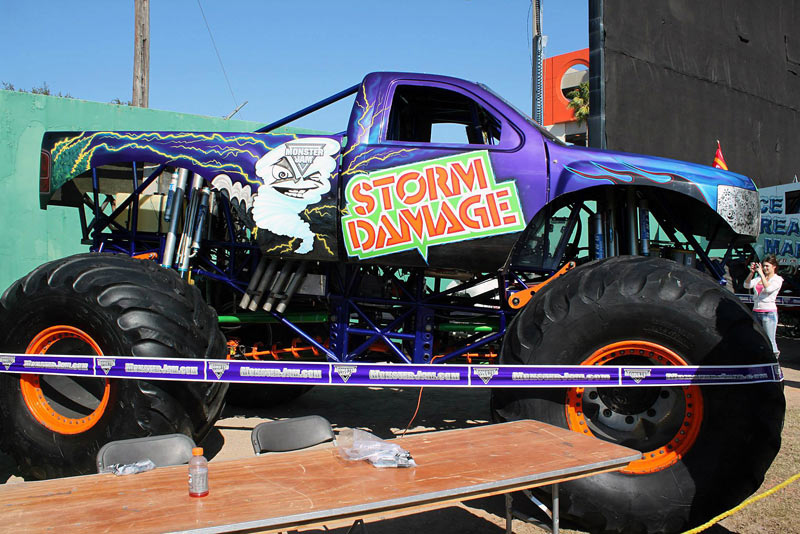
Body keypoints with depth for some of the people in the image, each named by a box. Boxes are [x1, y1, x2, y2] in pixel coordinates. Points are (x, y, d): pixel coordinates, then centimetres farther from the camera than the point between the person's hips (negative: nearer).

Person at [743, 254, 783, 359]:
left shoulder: (777, 279, -1)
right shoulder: (759, 278, 14)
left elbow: (768, 288, -19)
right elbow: (747, 285, 1)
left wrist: (761, 273, -17)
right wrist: (751, 272, -11)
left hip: (769, 313, -5)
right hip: (756, 312, 5)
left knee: (770, 341, -5)